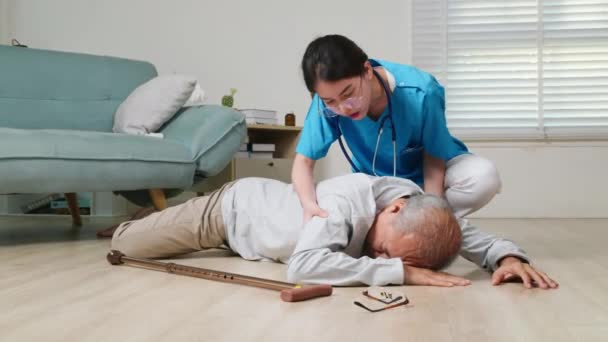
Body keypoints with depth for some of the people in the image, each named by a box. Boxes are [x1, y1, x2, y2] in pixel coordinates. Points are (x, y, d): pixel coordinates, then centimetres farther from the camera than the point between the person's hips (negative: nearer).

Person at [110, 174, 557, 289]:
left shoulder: (422, 210, -25)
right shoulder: (350, 200, -45)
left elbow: (475, 237, -19)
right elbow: (305, 265, -57)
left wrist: (507, 255, -42)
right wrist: (401, 272, -57)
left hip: (272, 200, 6)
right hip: (234, 205, -5)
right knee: (124, 244, 7)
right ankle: (133, 221, 41)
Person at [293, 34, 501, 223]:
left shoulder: (420, 93, -33)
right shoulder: (327, 101, -27)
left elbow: (433, 156, -19)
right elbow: (304, 161, -21)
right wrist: (308, 203, -41)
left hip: (428, 173, -1)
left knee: (485, 178, -30)